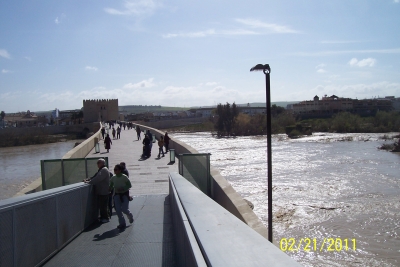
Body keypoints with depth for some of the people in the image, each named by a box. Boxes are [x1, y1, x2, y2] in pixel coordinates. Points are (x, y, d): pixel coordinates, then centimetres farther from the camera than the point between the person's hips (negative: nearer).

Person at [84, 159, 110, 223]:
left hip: (103, 192, -10)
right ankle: (103, 217, 24)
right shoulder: (101, 170, 19)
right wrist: (87, 180, 4)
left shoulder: (104, 170, -15)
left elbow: (98, 179, -24)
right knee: (100, 205, 15)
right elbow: (95, 176, 18)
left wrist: (89, 182, -21)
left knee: (103, 206, -4)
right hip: (100, 191, 10)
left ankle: (105, 218, 4)